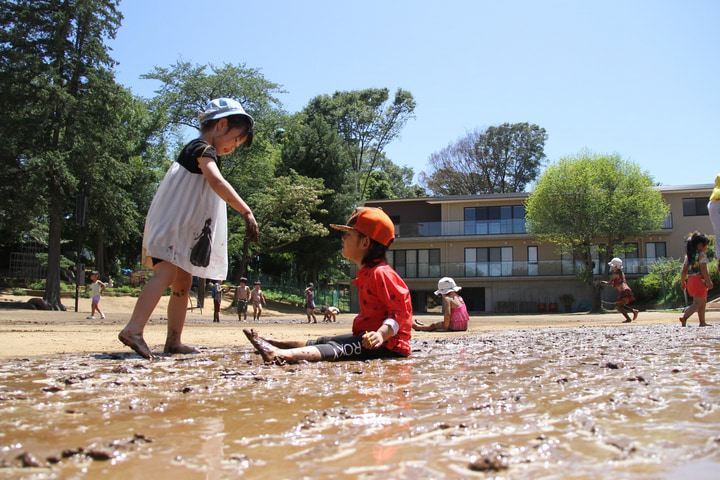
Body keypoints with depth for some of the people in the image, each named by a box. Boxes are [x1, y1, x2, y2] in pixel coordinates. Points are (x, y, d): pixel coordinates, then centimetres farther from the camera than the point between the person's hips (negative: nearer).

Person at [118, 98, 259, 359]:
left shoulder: (199, 152, 23)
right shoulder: (203, 149, -10)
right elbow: (217, 182, -29)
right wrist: (247, 212, -35)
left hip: (184, 232, 11)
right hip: (170, 227, -11)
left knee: (183, 283, 9)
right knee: (166, 273, -23)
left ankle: (173, 340, 12)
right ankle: (134, 329, -33)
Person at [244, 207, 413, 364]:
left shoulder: (381, 273, -16)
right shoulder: (366, 273, 19)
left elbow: (400, 311, -24)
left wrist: (382, 334, -35)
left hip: (387, 343, -11)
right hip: (367, 337, 11)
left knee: (337, 348, -29)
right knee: (323, 341, 15)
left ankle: (280, 355, -47)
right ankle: (274, 344, 24)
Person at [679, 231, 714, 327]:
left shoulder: (688, 255, 13)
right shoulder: (702, 255, -9)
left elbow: (684, 271, 14)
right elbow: (703, 270, -18)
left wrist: (682, 282, 21)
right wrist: (709, 282, -17)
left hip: (690, 280, 9)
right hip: (699, 280, -9)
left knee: (703, 301, 19)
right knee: (698, 303, -10)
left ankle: (702, 322, 20)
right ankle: (684, 317, -27)